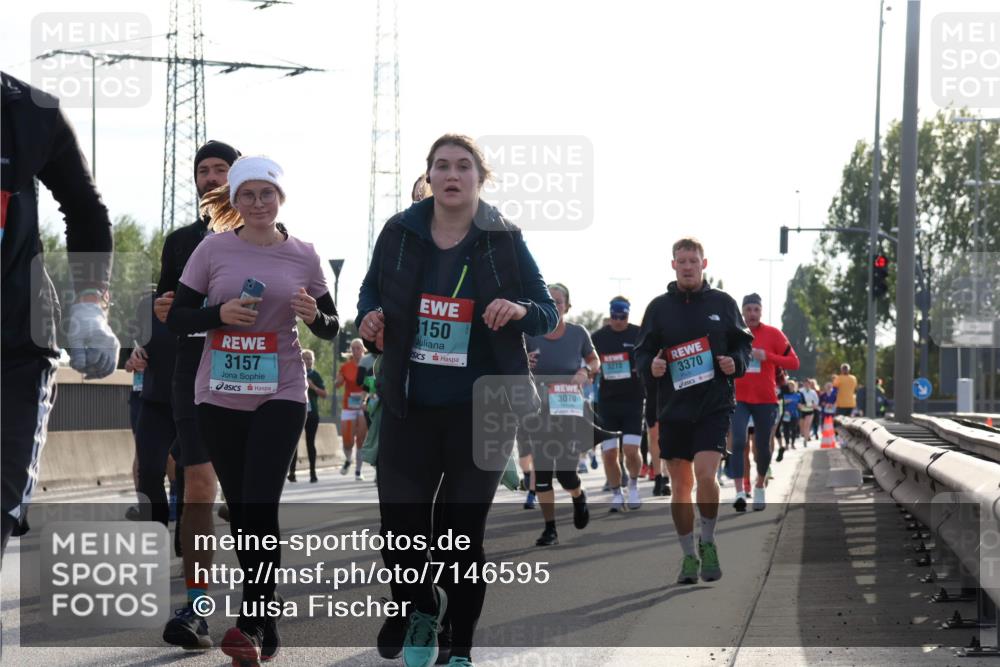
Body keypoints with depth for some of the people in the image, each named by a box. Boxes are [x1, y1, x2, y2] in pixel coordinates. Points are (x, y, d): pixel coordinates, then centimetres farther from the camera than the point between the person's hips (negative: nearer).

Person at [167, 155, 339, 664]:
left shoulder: (303, 256, 2)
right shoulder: (213, 249, 0)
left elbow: (331, 329, 10)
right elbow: (176, 319, 2)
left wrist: (315, 315, -13)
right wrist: (220, 313, -16)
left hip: (280, 396, -2)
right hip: (219, 396, 2)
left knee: (260, 505, -13)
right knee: (239, 507, 8)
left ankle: (254, 622, -12)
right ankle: (266, 612, 19)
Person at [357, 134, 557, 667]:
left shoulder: (504, 241, -2)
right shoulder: (399, 233, 2)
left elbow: (548, 314, 3)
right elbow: (370, 291, 18)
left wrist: (521, 311, -19)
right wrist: (370, 317, -5)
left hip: (479, 412, -2)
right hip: (409, 408, 2)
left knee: (464, 536, 3)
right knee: (399, 528, -1)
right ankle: (423, 607, 30)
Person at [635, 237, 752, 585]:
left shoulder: (722, 303, 5)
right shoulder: (659, 307, 6)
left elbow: (743, 343, 13)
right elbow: (643, 351, 10)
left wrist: (736, 363, -8)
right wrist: (650, 367, -11)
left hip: (715, 404, -2)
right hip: (673, 408, 2)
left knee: (705, 474, -18)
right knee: (680, 484, 5)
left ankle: (708, 543, 3)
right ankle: (689, 556, 18)